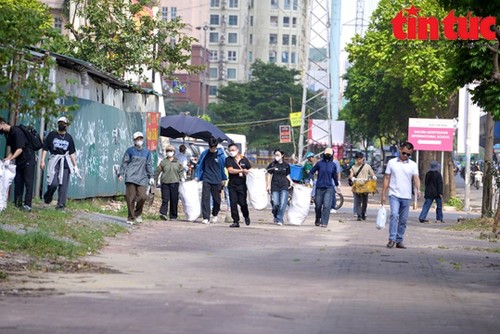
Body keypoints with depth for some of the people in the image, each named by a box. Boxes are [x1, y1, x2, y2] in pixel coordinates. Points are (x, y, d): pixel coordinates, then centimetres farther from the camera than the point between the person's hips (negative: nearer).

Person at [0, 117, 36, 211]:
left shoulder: (16, 131, -20)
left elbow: (20, 149, -24)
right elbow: (13, 150, 12)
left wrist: (10, 159, -30)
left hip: (28, 160, -9)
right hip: (19, 161, 9)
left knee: (28, 182, -11)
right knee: (18, 182, 5)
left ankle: (27, 205, -17)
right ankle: (17, 204, 5)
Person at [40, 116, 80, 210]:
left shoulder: (69, 137, 15)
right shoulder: (52, 135, 8)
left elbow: (72, 153, 16)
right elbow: (45, 148, 5)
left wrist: (75, 166, 11)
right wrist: (42, 161, -6)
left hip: (65, 162, 3)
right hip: (54, 161, -3)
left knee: (63, 184, -6)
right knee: (53, 183, -14)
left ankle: (61, 204, -3)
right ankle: (47, 197, 15)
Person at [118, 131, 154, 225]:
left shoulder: (147, 152, 15)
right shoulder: (130, 151, 6)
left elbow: (149, 165, 18)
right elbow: (124, 163, 5)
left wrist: (151, 176, 11)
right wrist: (121, 174, -4)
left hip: (142, 178, 2)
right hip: (131, 177, -2)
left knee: (142, 196, -11)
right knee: (131, 198, -6)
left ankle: (137, 214, 14)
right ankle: (131, 218, 3)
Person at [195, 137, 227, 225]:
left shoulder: (221, 155, -2)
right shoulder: (205, 154, 3)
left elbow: (224, 167, 7)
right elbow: (199, 165, 13)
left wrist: (223, 179, 9)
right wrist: (197, 176, 10)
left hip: (216, 181, -1)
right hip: (206, 180, 1)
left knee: (216, 199, 9)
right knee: (205, 198, -10)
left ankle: (215, 215, 32)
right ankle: (206, 218, -11)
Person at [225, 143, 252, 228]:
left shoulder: (244, 159, 5)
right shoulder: (228, 160, 1)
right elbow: (230, 170, -12)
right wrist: (242, 171, -15)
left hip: (242, 185, 0)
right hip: (232, 185, 0)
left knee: (242, 203, -2)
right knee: (233, 203, -4)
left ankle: (246, 216, 26)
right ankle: (236, 221, 2)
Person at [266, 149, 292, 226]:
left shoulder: (286, 165, 6)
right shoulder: (272, 165, 2)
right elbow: (269, 175, 5)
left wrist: (290, 181, 0)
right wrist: (268, 185, 0)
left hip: (284, 186, 1)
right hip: (275, 186, -1)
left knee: (283, 204, -9)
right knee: (275, 204, -4)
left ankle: (280, 220, -4)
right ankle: (275, 217, 24)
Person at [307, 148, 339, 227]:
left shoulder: (333, 165, 6)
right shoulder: (319, 163, 2)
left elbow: (335, 176, 18)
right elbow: (312, 172, 6)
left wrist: (337, 185, 27)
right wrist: (309, 180, -9)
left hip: (329, 188, 0)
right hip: (319, 187, 0)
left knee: (326, 206, -13)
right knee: (318, 206, 9)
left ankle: (324, 222, -12)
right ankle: (317, 220, 30)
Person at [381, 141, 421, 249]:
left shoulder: (413, 165, 7)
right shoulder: (392, 162, 5)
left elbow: (416, 178, -5)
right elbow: (387, 178, 6)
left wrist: (418, 189, -26)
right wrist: (383, 194, 3)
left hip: (406, 196, 2)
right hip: (394, 195, -2)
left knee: (403, 220, 6)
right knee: (394, 215, -20)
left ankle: (399, 241, 15)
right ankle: (392, 239, -20)